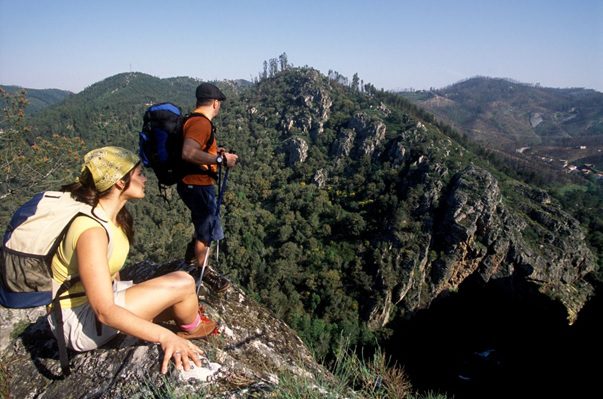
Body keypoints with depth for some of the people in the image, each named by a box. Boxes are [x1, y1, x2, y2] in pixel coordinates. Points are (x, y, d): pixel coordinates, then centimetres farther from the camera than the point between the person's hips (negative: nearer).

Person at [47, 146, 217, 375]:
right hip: (79, 323, -9)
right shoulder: (91, 229, -30)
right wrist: (165, 336, -38)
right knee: (183, 283, -14)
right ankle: (192, 328, 14)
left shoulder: (112, 216, -1)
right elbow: (105, 311, -33)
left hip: (102, 298, 9)